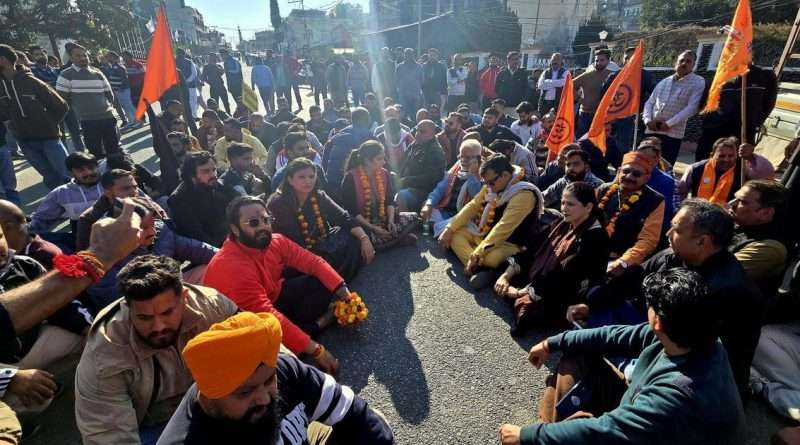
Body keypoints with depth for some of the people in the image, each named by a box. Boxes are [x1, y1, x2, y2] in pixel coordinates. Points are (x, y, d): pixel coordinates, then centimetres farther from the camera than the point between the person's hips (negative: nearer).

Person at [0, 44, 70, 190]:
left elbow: (60, 106, -5)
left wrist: (49, 126, -4)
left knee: (68, 176, -4)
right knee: (51, 179, 8)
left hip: (48, 137, -4)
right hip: (25, 141, 4)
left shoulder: (30, 81, -6)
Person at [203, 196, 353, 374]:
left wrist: (344, 292, -24)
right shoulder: (231, 266, -33)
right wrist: (315, 350, -38)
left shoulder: (275, 241, -13)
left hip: (273, 297, 6)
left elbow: (313, 261, -11)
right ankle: (315, 325, -9)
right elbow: (267, 316, -38)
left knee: (324, 281, -4)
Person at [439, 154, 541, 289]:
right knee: (454, 232, -8)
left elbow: (503, 228, -31)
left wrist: (477, 254, -33)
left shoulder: (524, 194, -25)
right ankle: (479, 268, -26)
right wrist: (449, 229, -3)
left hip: (507, 244, -9)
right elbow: (472, 207, 6)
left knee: (490, 258, -41)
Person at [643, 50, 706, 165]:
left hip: (672, 133, -4)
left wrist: (669, 123, -16)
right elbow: (649, 102, 14)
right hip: (651, 131, 4)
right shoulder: (664, 82, 18)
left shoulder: (698, 82, 3)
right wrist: (647, 120, -5)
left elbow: (691, 107, -8)